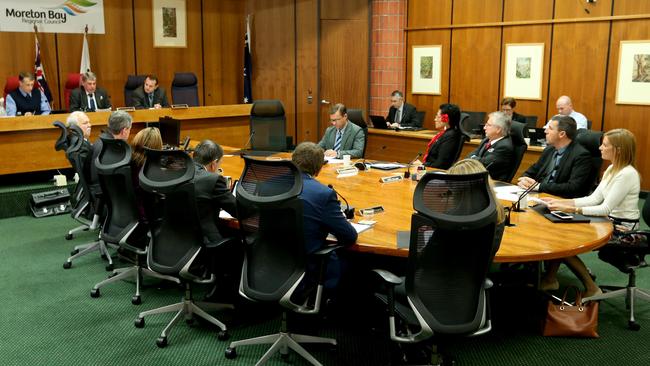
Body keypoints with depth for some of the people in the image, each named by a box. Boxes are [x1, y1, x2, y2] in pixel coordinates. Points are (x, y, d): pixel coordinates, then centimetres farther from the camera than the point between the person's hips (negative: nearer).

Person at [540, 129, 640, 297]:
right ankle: (550, 279, 0)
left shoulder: (627, 174, -21)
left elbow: (605, 209, -24)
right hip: (610, 221, 9)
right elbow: (594, 198, 6)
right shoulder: (612, 169, 9)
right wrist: (560, 202, -2)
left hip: (622, 229, -9)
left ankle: (591, 289, 2)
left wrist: (570, 209, -26)